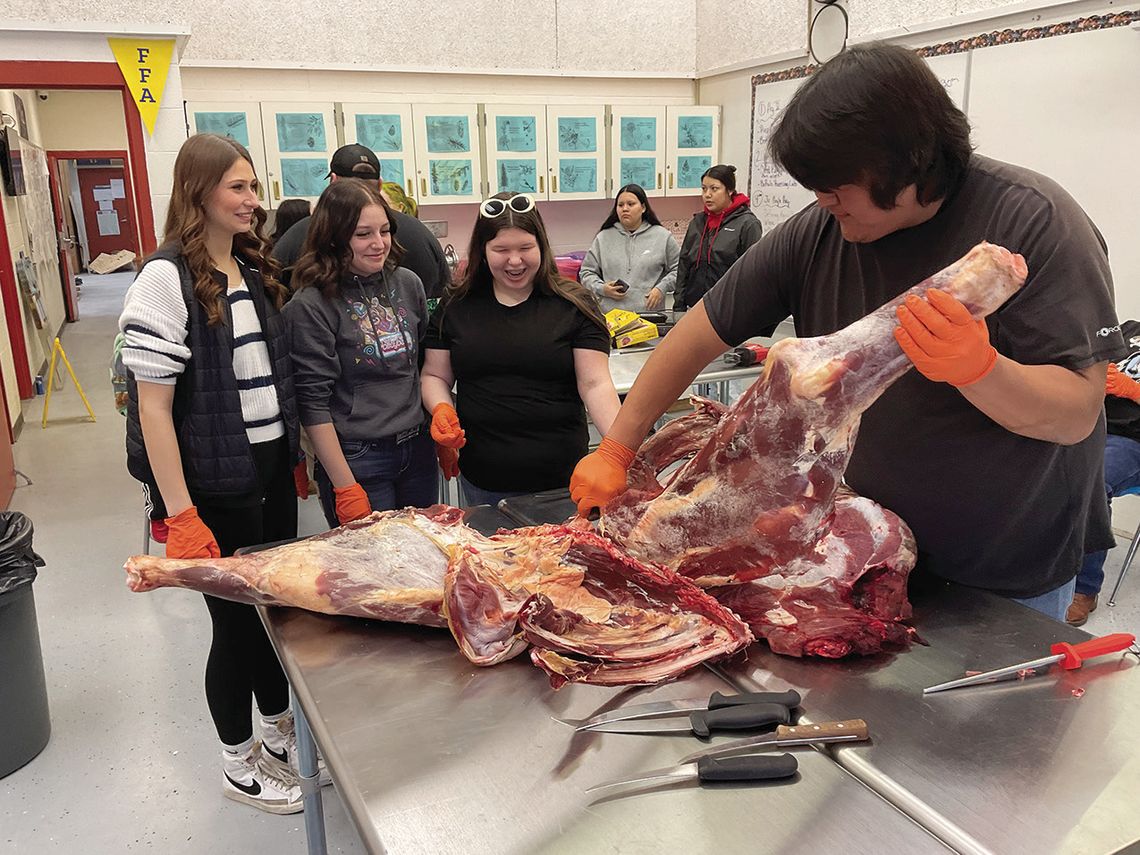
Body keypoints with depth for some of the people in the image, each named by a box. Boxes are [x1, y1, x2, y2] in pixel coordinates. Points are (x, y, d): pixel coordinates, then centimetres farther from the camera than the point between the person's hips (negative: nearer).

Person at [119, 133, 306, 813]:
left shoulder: (257, 270, 7)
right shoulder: (166, 280, -14)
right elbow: (152, 406, -17)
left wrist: (293, 454, 14)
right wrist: (181, 516, -20)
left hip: (274, 473, 6)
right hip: (217, 488, -6)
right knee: (238, 622, 8)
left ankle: (279, 732, 40)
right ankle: (239, 763, 32)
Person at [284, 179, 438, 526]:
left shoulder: (408, 284, 4)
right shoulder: (311, 305, -12)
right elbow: (313, 403, -14)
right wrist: (346, 488, -15)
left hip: (418, 450, 6)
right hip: (356, 460, -5)